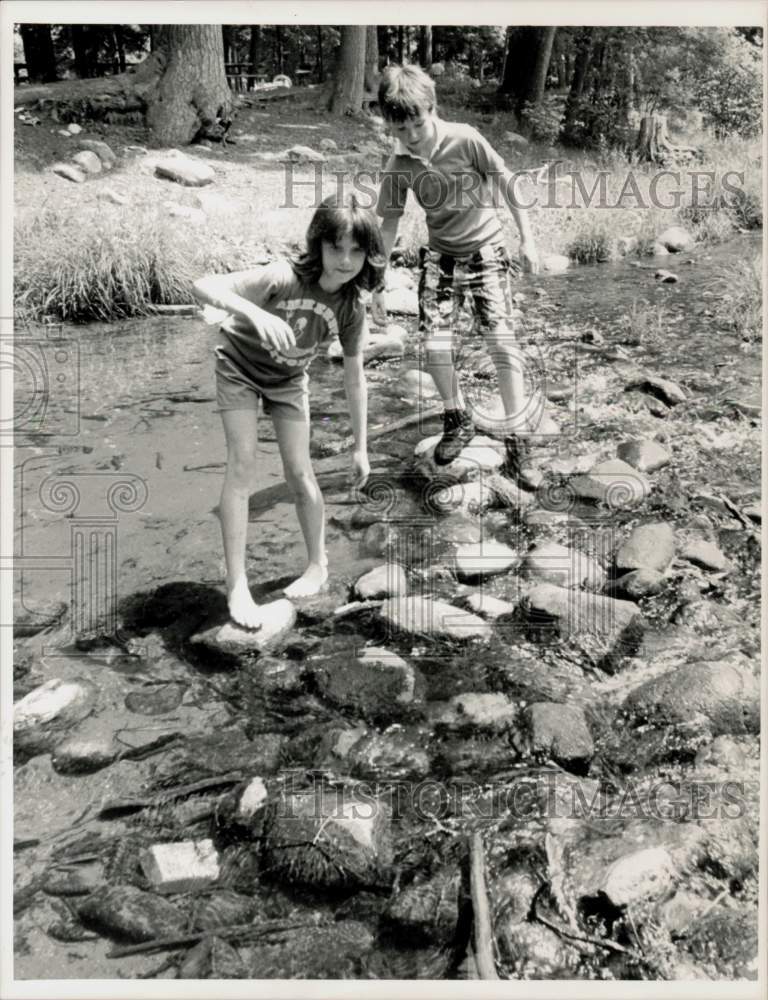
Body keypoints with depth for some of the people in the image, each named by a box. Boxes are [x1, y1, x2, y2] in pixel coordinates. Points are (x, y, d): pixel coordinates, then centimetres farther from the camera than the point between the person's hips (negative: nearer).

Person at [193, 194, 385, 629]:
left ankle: (319, 565, 22)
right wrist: (254, 312, -60)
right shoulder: (284, 277, -34)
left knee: (300, 473, -1)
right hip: (240, 366, -3)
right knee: (243, 466, -11)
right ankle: (237, 586, -5)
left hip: (289, 379, 3)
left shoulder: (352, 310, -20)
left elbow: (355, 380, -10)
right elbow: (205, 286, -42)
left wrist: (361, 447, -7)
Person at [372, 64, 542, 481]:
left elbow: (508, 185, -7)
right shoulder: (399, 165, -8)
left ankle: (518, 439, -3)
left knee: (502, 341, -14)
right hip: (439, 254, 3)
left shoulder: (465, 139, -17)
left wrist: (527, 238, -8)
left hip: (485, 249, -3)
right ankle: (457, 420, 18)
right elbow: (388, 224, 0)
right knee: (434, 347, -9)